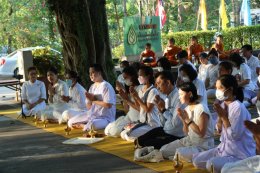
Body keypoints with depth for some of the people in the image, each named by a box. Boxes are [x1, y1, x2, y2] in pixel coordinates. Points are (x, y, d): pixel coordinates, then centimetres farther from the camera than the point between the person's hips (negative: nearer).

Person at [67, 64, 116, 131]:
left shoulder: (106, 86, -13)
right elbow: (89, 107, 11)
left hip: (105, 118, -8)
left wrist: (94, 100, -13)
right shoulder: (92, 87, 11)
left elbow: (108, 105, -23)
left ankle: (85, 127, -10)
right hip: (91, 115, 8)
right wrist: (89, 100, -12)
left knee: (92, 125, -39)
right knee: (70, 122, 1)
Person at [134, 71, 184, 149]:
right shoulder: (167, 97, 4)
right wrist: (160, 109, -6)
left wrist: (163, 109, -15)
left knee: (147, 145, -10)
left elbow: (175, 123, -24)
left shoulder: (178, 97, -24)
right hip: (166, 130, 8)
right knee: (140, 140, 6)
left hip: (175, 137, -8)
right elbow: (165, 122, 11)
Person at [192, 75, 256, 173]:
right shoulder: (223, 105, 4)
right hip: (225, 147, 9)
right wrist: (220, 116, -9)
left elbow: (234, 136, -23)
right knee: (197, 160, 2)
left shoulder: (238, 108, -21)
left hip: (240, 154, -9)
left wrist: (224, 117, -19)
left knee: (211, 164, -30)